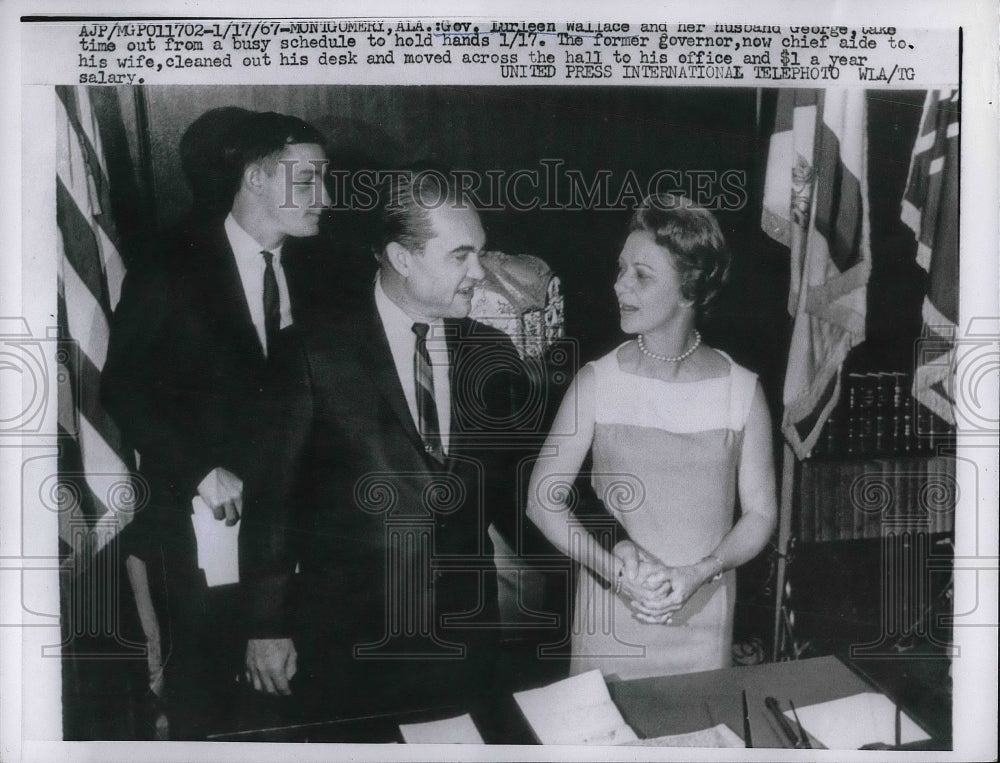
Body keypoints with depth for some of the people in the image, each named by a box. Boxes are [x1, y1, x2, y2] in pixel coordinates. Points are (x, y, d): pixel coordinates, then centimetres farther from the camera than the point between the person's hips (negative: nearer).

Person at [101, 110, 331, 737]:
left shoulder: (300, 279, 6)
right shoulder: (173, 271, -7)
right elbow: (123, 388, -8)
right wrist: (201, 472, -14)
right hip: (204, 515, -3)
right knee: (204, 675, 7)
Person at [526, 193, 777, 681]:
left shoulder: (742, 392, -8)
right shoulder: (596, 383, -10)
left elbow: (760, 514, -1)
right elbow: (543, 499, -5)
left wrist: (698, 573, -16)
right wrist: (613, 568, -17)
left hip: (703, 617, 1)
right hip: (609, 615, 0)